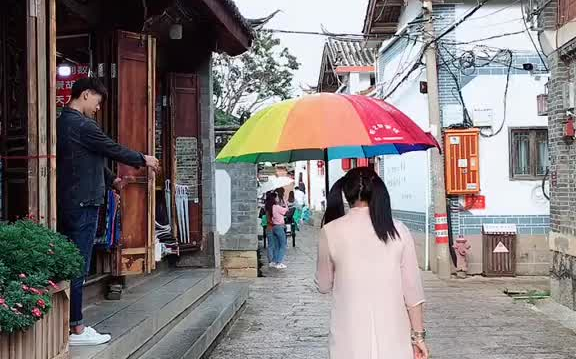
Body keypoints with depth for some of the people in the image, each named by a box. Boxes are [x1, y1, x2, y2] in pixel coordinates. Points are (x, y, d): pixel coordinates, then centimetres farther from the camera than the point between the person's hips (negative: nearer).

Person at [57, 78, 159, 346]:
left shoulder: (63, 123, 15)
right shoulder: (82, 125, -15)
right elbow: (114, 150, -8)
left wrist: (111, 179, 31)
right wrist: (144, 160, 8)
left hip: (66, 203, 10)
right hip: (82, 203, -10)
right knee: (78, 266, -5)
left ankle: (70, 323, 19)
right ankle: (76, 330, 1)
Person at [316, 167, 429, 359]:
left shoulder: (330, 231, -5)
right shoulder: (398, 230, -2)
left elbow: (323, 285, 6)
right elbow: (412, 289, -1)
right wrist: (418, 335, 7)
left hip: (350, 339, -1)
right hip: (393, 336, 1)